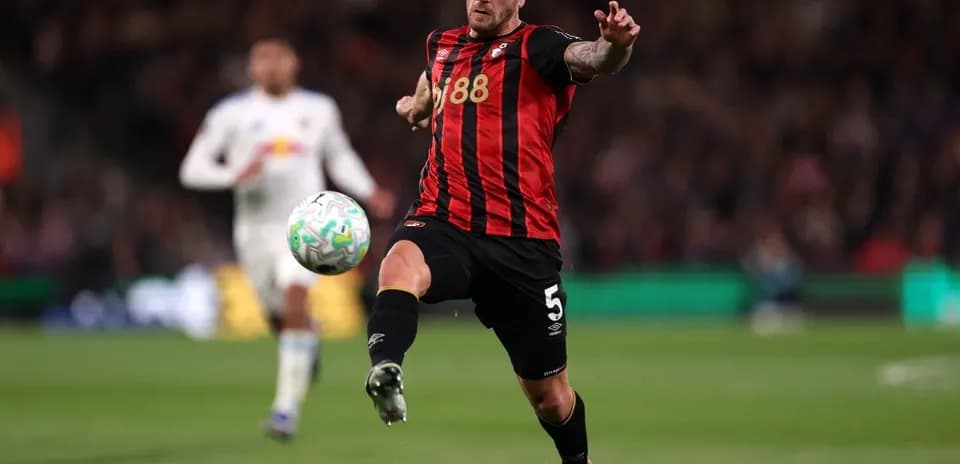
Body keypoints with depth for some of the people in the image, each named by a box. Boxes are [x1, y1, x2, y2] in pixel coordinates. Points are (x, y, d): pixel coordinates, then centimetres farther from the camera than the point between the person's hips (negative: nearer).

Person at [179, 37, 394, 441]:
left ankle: (288, 407, -22)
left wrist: (368, 194, 8)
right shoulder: (231, 114, -1)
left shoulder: (319, 110, 7)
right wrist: (236, 175, -22)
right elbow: (192, 169, -4)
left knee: (294, 302, -23)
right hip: (255, 227, 1)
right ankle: (309, 337, 51)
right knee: (279, 316, 11)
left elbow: (340, 157, 23)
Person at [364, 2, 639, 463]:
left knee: (548, 390, 8)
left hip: (522, 241, -2)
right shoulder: (441, 45, 17)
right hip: (442, 221, 3)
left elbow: (588, 58, -25)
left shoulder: (535, 46, 1)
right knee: (400, 265, -36)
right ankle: (386, 376, -60)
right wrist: (417, 104, 27)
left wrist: (615, 44, -45)